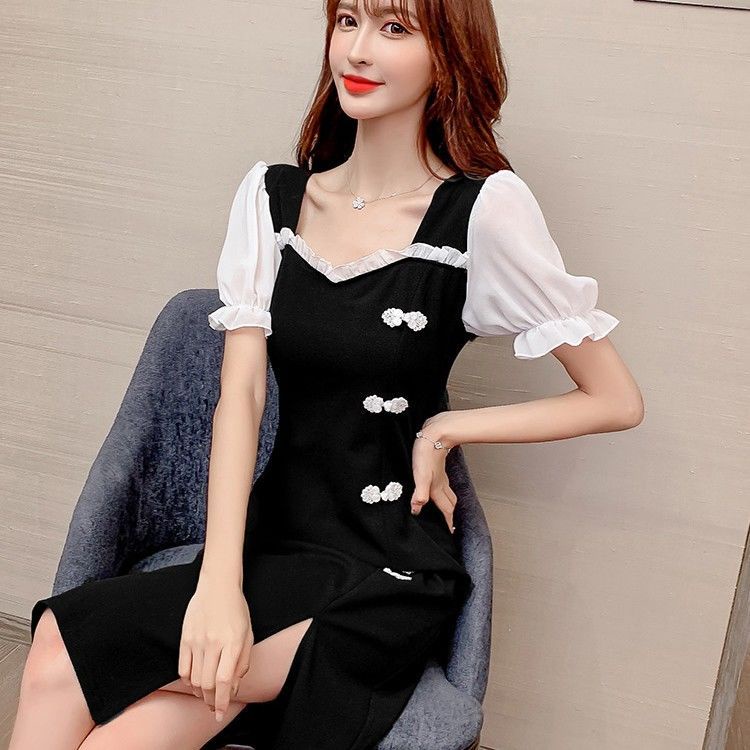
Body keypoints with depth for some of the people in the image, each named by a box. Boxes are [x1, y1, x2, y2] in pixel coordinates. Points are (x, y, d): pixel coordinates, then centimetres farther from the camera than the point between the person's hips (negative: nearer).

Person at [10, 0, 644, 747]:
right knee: (60, 650, -18)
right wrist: (219, 581, -18)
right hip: (272, 542, 5)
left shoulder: (484, 209, -10)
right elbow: (241, 393, -7)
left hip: (384, 582, -4)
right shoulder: (273, 196, 3)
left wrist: (447, 429, -8)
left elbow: (617, 400, -5)